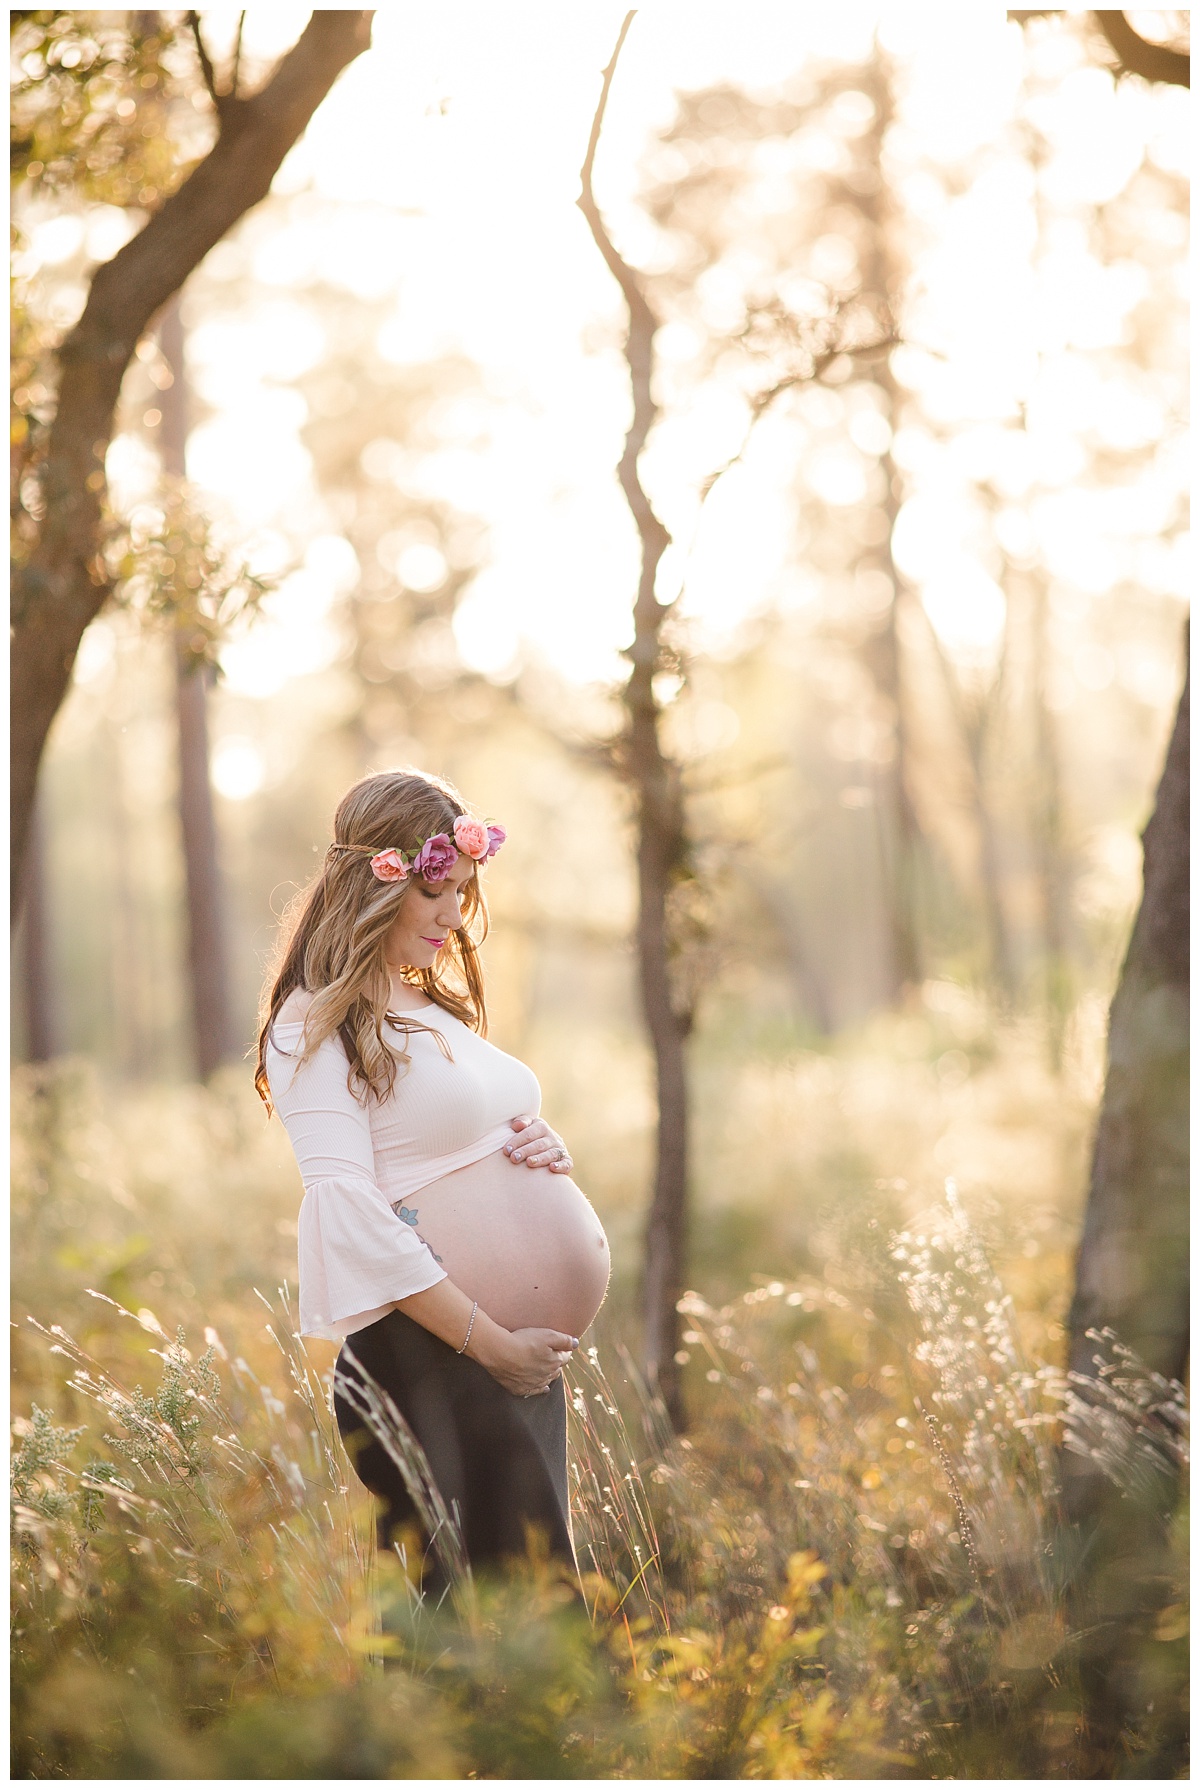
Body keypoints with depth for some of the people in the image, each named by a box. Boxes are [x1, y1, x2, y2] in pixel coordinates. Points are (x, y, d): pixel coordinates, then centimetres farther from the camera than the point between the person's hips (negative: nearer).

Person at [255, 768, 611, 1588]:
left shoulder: (438, 1011, 19)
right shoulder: (316, 1028, -7)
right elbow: (353, 1218, -16)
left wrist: (544, 1152, 4)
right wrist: (491, 1344, -17)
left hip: (527, 1352, 9)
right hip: (427, 1358, -9)